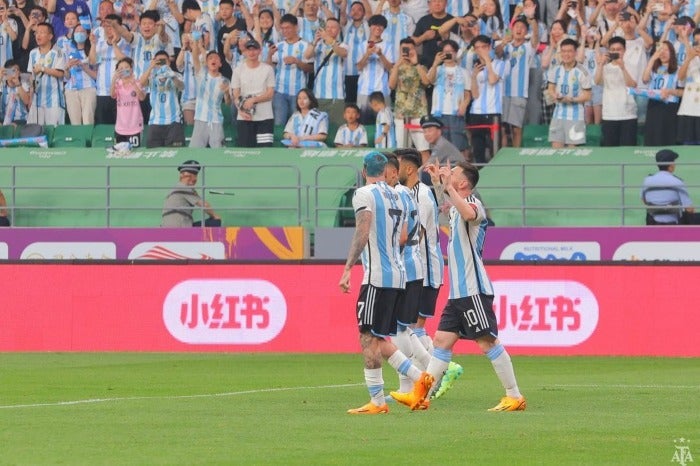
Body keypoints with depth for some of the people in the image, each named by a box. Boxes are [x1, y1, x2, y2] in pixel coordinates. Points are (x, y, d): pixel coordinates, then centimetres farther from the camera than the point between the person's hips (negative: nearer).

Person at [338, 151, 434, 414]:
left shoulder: (364, 194, -8)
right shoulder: (395, 196, 15)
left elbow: (362, 234, -19)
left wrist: (348, 268, -20)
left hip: (377, 276, -8)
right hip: (398, 275, 8)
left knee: (368, 338, -4)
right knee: (379, 340, 15)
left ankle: (377, 401, -5)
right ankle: (419, 378, 5)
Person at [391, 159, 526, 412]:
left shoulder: (473, 203, -11)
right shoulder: (456, 208, 17)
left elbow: (468, 213, -39)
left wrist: (447, 185, -32)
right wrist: (437, 181, 38)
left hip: (474, 291, -10)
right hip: (458, 292, 10)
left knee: (488, 342, -9)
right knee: (442, 340, 7)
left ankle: (515, 397, -5)